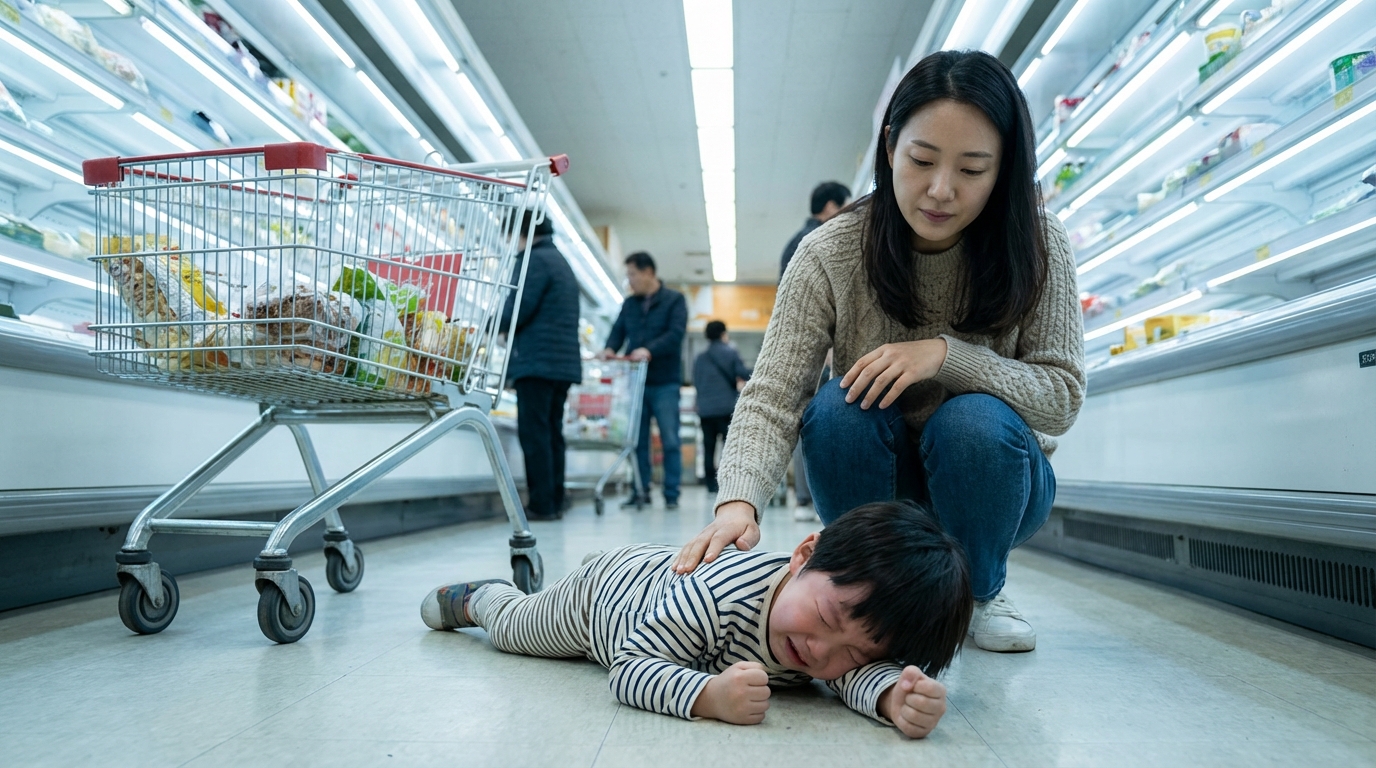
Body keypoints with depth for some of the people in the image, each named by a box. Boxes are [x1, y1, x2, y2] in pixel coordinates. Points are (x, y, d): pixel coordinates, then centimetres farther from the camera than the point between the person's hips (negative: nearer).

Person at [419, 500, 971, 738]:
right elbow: (629, 669, -44)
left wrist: (895, 695, -65)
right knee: (510, 627, 24)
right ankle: (476, 596, 54)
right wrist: (709, 694, -61)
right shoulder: (714, 596, -48)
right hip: (605, 588, -4)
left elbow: (861, 672, -42)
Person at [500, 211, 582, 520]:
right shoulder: (561, 261, 23)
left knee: (534, 434, -7)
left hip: (537, 360, -9)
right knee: (552, 432, 10)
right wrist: (506, 328, 21)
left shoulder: (535, 260, -7)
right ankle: (554, 502, 12)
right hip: (564, 361, 9)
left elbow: (518, 310, -14)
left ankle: (541, 504, -6)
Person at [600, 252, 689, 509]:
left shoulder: (674, 300, 0)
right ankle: (641, 490, 14)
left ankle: (672, 494, 6)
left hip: (664, 382, -4)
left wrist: (649, 349, -26)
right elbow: (618, 331, 9)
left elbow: (676, 333, -12)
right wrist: (610, 348, -14)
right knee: (637, 440, 5)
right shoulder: (629, 304, 15)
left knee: (670, 440, -1)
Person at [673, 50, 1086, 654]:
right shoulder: (830, 254, -17)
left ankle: (980, 592, -1)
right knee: (839, 409, -30)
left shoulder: (1037, 247, -13)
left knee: (974, 419, -32)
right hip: (875, 483, 0)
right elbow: (772, 396, -24)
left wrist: (946, 354, -31)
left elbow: (1062, 395, -15)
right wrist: (739, 499, -43)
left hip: (991, 479, 1)